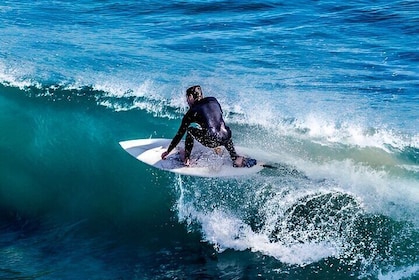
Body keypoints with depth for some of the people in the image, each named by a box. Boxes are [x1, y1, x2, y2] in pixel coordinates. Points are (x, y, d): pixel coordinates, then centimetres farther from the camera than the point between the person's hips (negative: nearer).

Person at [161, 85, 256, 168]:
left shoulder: (192, 112, 9)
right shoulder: (213, 101, 19)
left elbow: (180, 135, 15)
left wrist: (168, 151, 26)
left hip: (212, 141, -4)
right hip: (226, 138, 4)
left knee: (189, 130, 20)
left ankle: (187, 159, 17)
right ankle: (235, 158, 27)